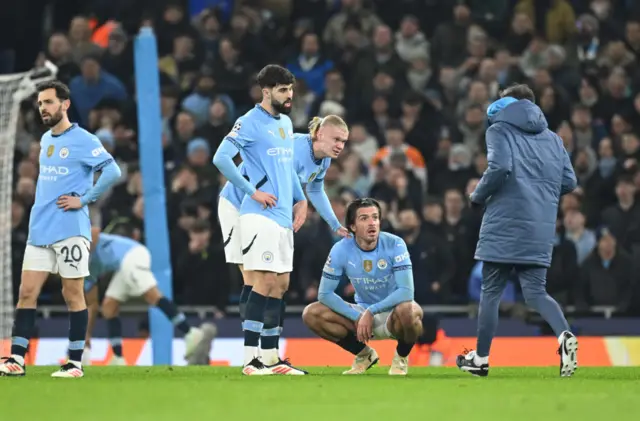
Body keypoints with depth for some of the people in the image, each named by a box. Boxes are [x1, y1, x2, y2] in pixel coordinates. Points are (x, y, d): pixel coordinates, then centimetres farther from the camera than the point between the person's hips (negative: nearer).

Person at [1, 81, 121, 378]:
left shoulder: (82, 140, -7)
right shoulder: (45, 140, 16)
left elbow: (112, 171, -16)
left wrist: (84, 199, -15)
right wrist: (43, 203, 14)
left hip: (70, 230, -7)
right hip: (39, 230, 7)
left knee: (73, 295, -1)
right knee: (27, 292, 1)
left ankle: (75, 362, 4)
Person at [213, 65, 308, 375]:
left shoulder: (286, 123, 17)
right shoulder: (250, 123, -9)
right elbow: (221, 158, -17)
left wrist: (300, 199, 16)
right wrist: (252, 191, -16)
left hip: (283, 216, 9)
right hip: (260, 216, -9)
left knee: (281, 284, 8)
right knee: (265, 282, -13)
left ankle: (271, 356, 13)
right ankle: (250, 359, -12)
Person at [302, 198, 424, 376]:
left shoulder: (394, 244, -19)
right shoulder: (341, 250, -13)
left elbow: (406, 291, -27)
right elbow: (325, 294, -11)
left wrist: (371, 312, -31)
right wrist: (357, 318, -20)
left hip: (392, 313, -3)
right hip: (362, 313, 3)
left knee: (408, 310, -40)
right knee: (311, 314, -17)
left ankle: (402, 357, -4)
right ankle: (364, 354, 5)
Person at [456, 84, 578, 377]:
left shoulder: (500, 129, 2)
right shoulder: (553, 139, 17)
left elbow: (499, 167, -16)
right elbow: (569, 182, 10)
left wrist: (478, 196, -1)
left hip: (504, 224, -4)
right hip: (541, 229, 4)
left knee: (491, 291, 7)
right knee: (536, 292, 3)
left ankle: (481, 359, 15)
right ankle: (564, 335, -25)